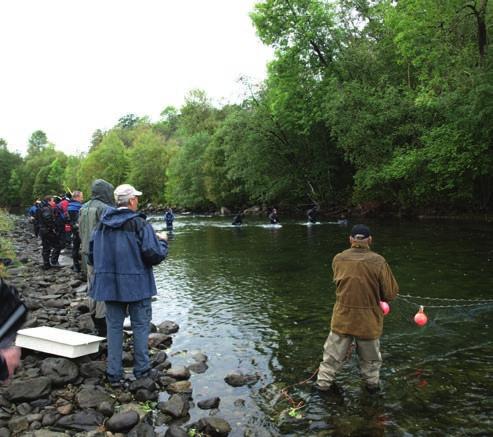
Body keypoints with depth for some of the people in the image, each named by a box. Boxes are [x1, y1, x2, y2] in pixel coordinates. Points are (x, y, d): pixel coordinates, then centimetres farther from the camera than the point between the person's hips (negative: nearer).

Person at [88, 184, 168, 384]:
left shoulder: (103, 224, 2)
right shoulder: (140, 224, -14)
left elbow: (92, 253, 9)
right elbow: (155, 255, -17)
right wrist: (162, 241, 2)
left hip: (109, 284, 5)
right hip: (136, 284, -4)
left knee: (114, 326, 13)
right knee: (140, 325, 10)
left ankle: (113, 372, 17)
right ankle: (141, 368, 18)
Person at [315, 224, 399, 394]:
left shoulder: (338, 259, -10)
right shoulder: (378, 261, -18)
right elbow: (391, 293, -11)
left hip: (342, 318, 1)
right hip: (369, 319, -1)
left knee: (333, 353, 17)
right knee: (370, 356, 22)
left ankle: (324, 382, 25)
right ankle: (372, 383, 38)